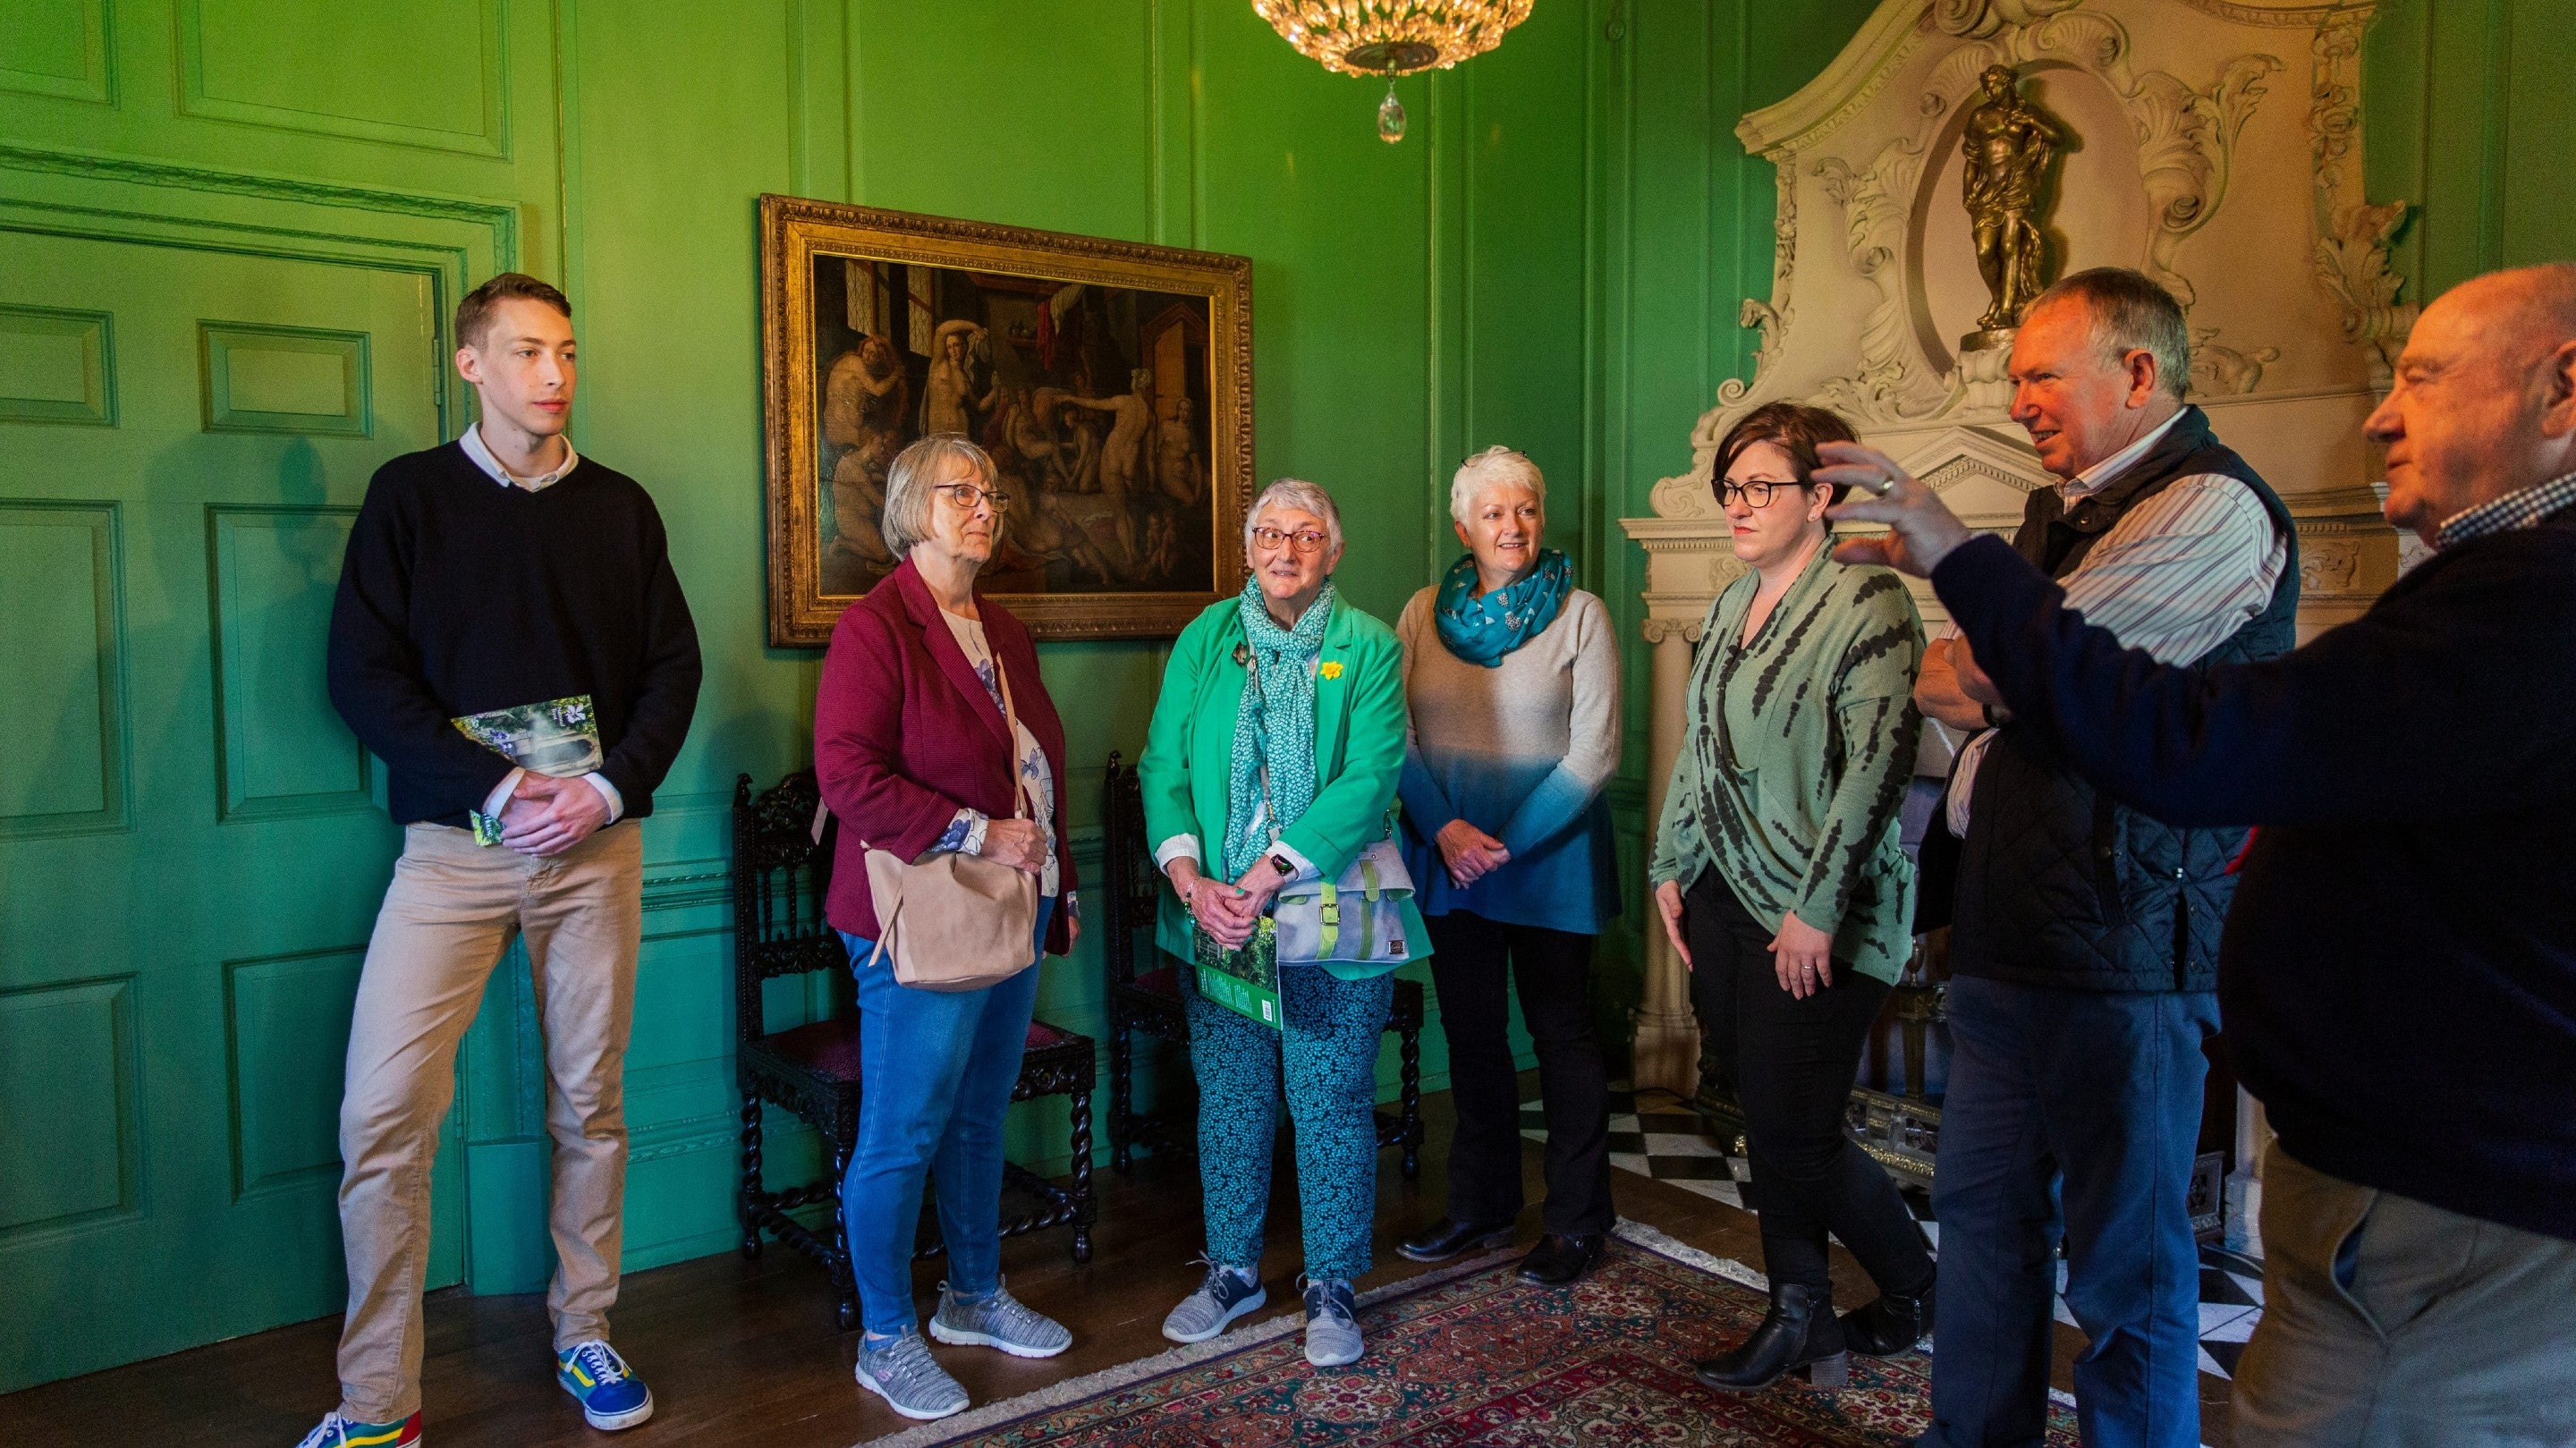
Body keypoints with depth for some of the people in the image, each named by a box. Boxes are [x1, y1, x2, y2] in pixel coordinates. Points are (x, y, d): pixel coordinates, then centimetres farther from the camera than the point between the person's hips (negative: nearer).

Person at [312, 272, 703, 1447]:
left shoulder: (620, 507, 10)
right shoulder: (411, 494, 4)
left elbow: (673, 666, 7)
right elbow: (362, 670, -3)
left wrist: (610, 789, -9)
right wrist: (496, 789, -13)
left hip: (598, 840, 2)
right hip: (455, 841, -2)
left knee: (591, 1102, 9)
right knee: (382, 1114, -7)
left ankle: (585, 1336, 25)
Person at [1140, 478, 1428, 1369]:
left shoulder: (1369, 650, -3)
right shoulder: (1205, 641, 7)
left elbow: (1367, 781, -13)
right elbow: (1164, 769, 1)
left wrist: (1262, 881, -20)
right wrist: (1191, 880, -15)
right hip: (1216, 919, 3)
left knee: (1332, 1102, 5)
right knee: (1228, 1097, 13)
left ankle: (1331, 1283, 23)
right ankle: (1233, 1269, 31)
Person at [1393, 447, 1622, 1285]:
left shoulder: (1580, 615, -4)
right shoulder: (1425, 613, 5)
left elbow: (1594, 752, -9)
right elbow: (1397, 737, 1)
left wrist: (1509, 841, -14)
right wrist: (1446, 829, -13)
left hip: (1550, 861, -3)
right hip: (1448, 860, 3)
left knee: (1562, 1035, 6)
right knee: (1471, 1034, 13)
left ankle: (1578, 1223, 19)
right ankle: (1480, 1207, 28)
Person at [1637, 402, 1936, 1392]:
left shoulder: (1867, 603, -12)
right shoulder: (1732, 605, 13)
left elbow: (1876, 765, -19)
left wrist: (1817, 910, -20)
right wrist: (1671, 867, 12)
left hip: (1815, 918, -7)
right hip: (1724, 901, 7)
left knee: (1794, 1133, -2)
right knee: (1764, 1121, 12)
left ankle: (1919, 1290, 24)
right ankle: (1797, 1318, 26)